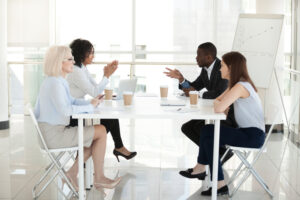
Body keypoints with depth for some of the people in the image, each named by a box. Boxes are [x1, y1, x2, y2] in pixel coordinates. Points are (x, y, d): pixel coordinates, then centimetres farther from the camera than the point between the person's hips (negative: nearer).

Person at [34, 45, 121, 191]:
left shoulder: (55, 80, 14)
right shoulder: (55, 83, -19)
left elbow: (70, 101, 18)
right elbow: (66, 110, -29)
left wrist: (91, 102, 1)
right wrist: (89, 106, -17)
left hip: (52, 131, 10)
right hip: (54, 134, -10)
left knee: (95, 138, 14)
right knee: (101, 131, -6)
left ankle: (73, 173, 12)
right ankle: (99, 178, 4)